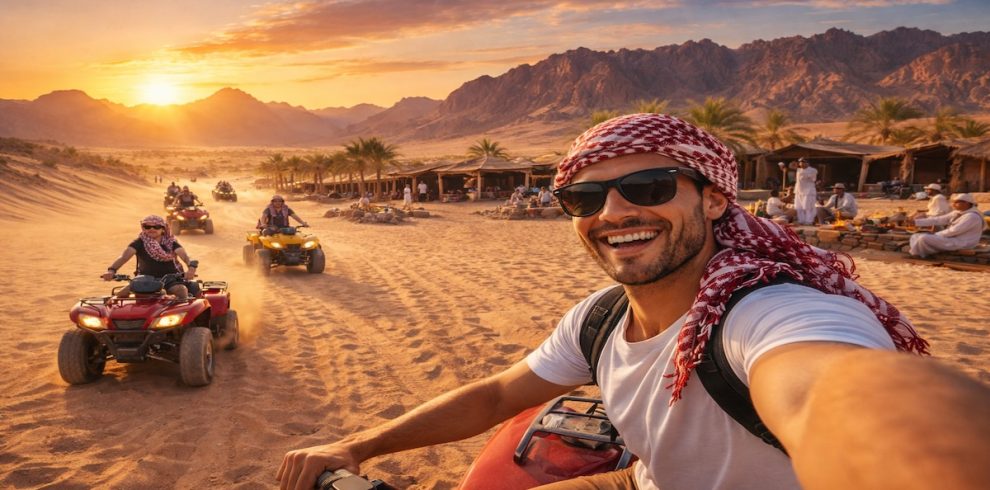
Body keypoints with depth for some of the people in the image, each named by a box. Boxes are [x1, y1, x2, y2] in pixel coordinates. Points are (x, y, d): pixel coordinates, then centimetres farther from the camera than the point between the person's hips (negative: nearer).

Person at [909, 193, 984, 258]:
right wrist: (916, 222, 0)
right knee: (916, 236, 7)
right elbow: (938, 220, 8)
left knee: (924, 238, -25)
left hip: (959, 244, -10)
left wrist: (935, 235, -10)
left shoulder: (972, 216, -18)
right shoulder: (957, 213, 11)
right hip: (951, 240, 10)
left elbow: (953, 231, -23)